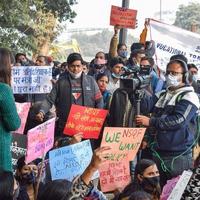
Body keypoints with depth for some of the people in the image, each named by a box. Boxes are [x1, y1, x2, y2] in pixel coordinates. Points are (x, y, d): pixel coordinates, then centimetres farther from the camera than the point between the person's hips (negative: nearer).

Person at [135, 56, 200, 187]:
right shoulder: (162, 95, 14)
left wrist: (150, 122, -21)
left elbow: (178, 120, -21)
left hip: (178, 156, -6)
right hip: (158, 153, 6)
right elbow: (146, 105, -2)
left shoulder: (189, 96, -8)